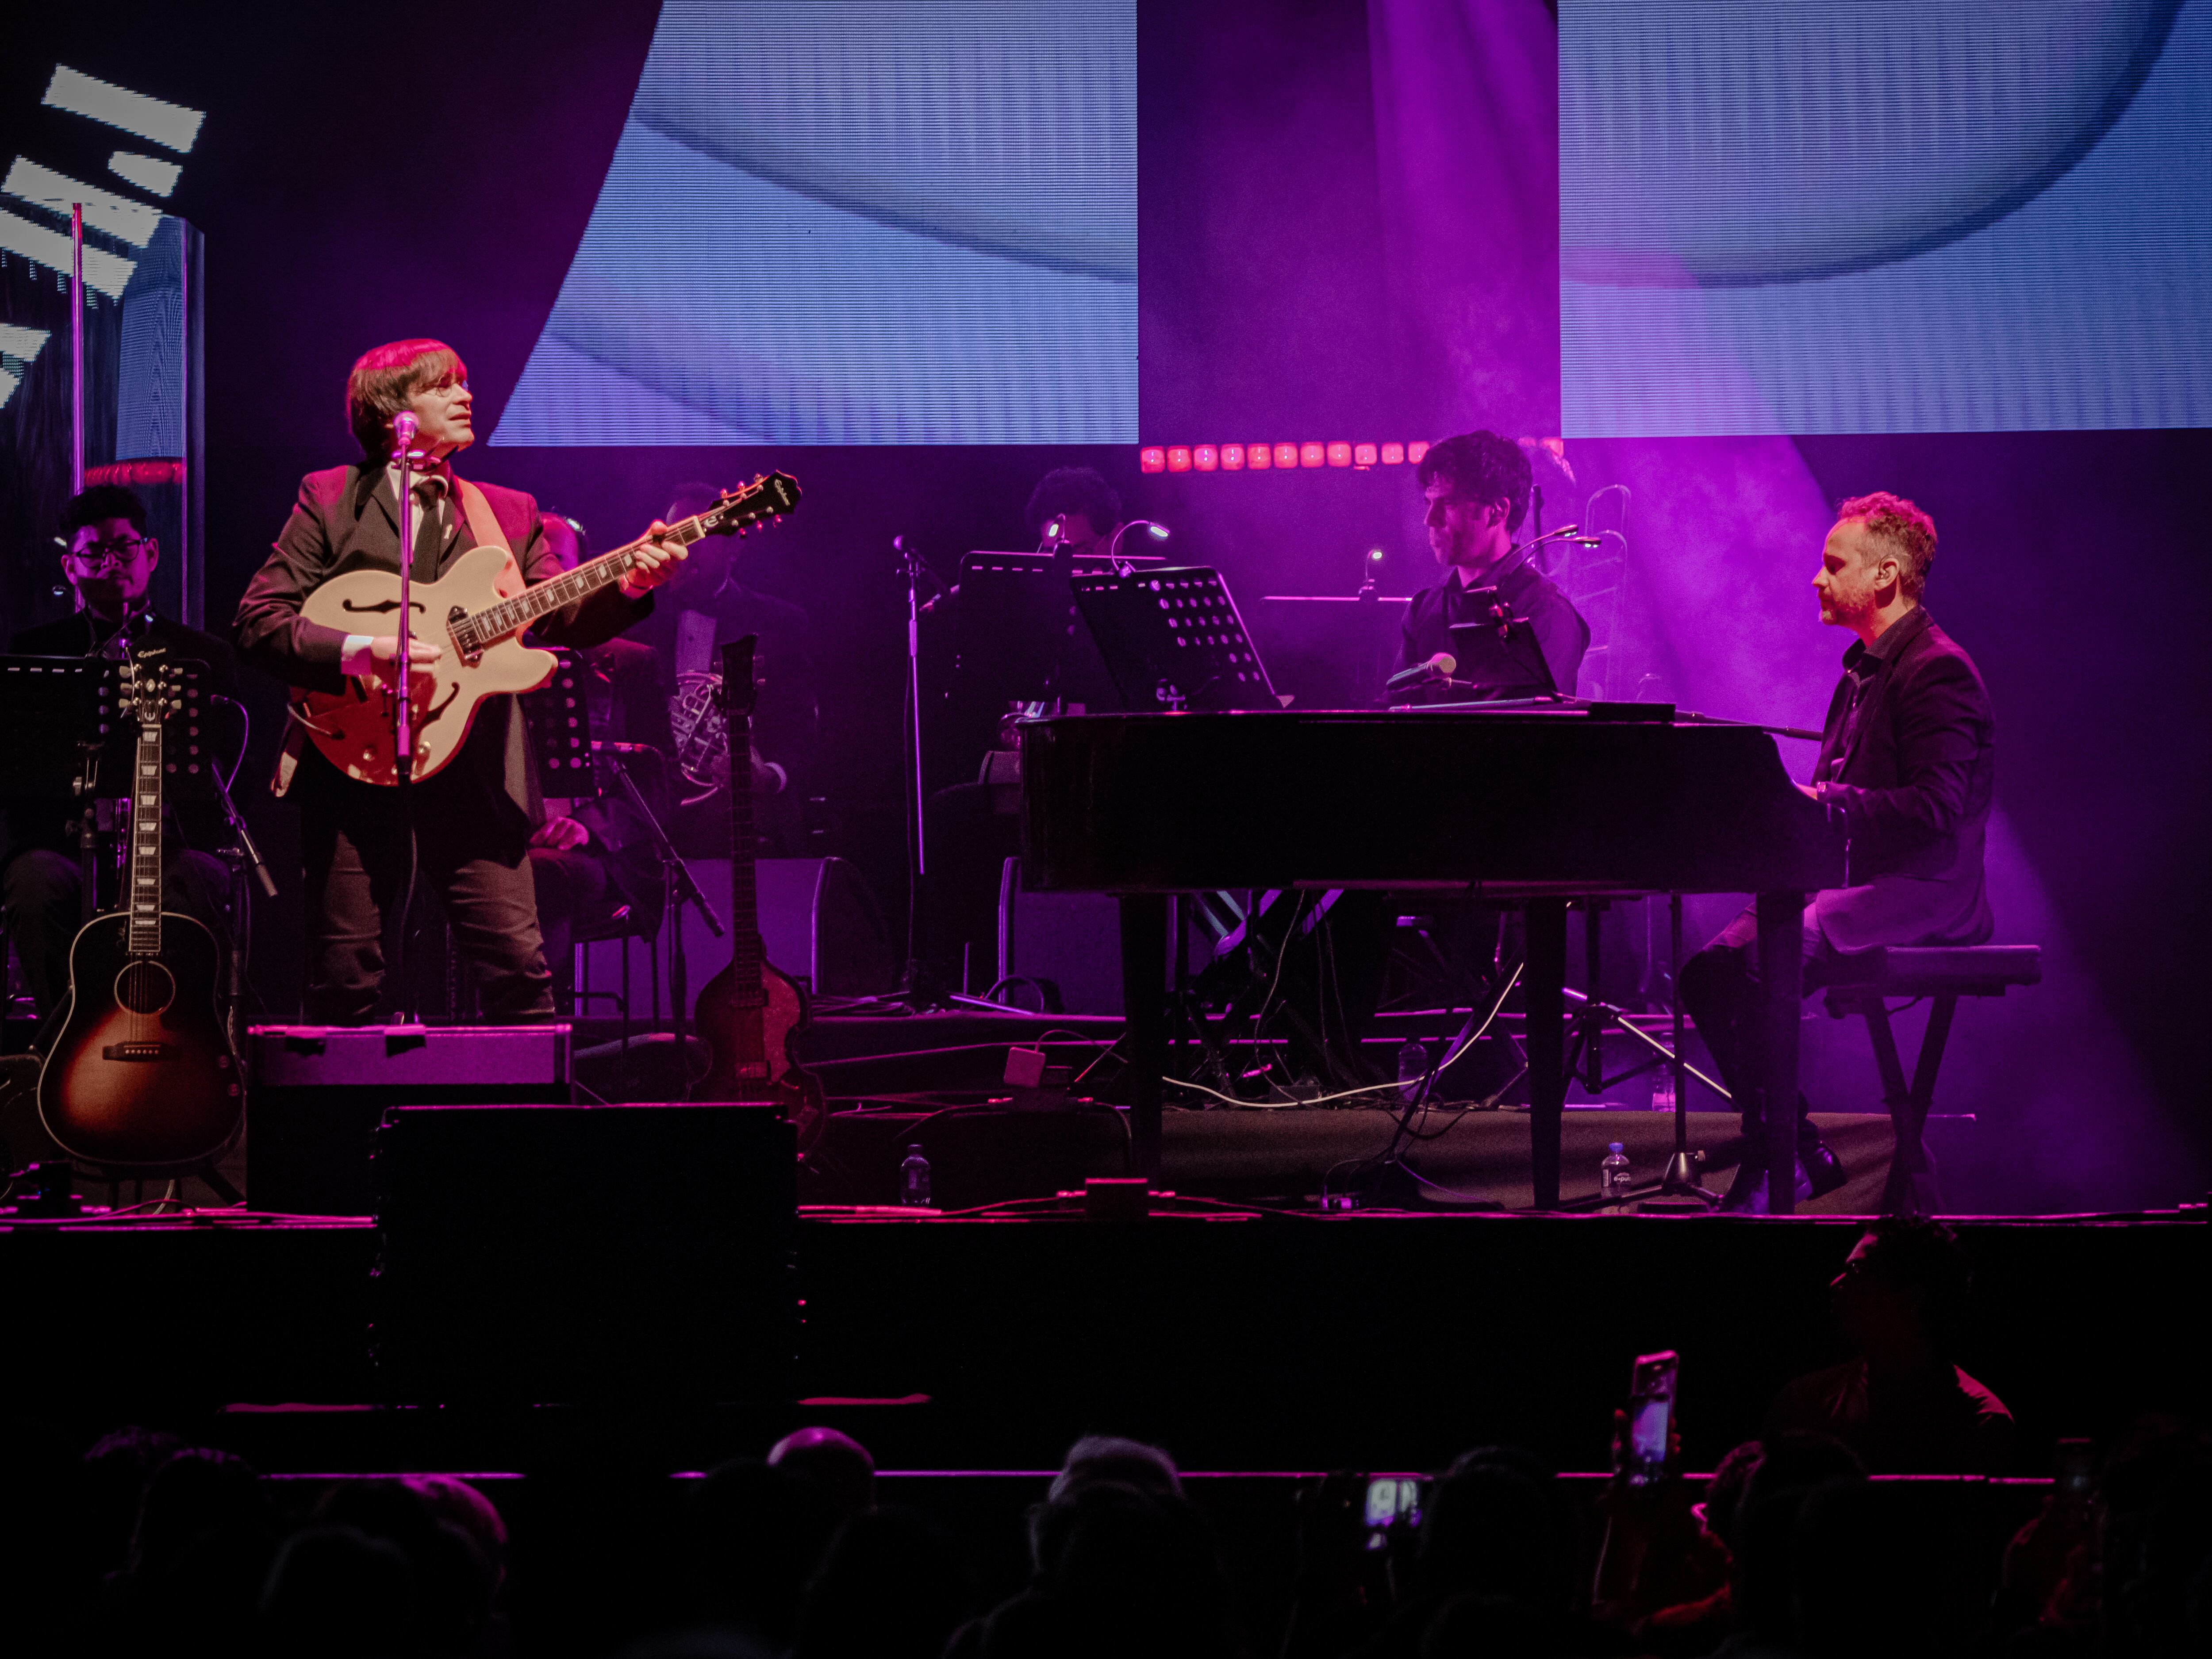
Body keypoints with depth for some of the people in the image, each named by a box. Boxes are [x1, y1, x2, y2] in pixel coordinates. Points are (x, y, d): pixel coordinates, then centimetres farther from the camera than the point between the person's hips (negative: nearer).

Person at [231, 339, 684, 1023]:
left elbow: (559, 619, 5)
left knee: (518, 966, -8)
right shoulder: (329, 499, 6)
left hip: (474, 778, 2)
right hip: (356, 768, -2)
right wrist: (359, 651, -17)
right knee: (346, 979, -1)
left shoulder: (510, 513, 16)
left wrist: (629, 583, -14)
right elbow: (257, 623, -3)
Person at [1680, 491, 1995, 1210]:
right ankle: (1787, 1148, -6)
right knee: (1706, 973, -8)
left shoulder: (1937, 672, -12)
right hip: (1853, 881, 10)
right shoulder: (1863, 667, 20)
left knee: (1750, 968, -29)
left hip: (1921, 895, -10)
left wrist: (1821, 801, -26)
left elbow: (1934, 808, -23)